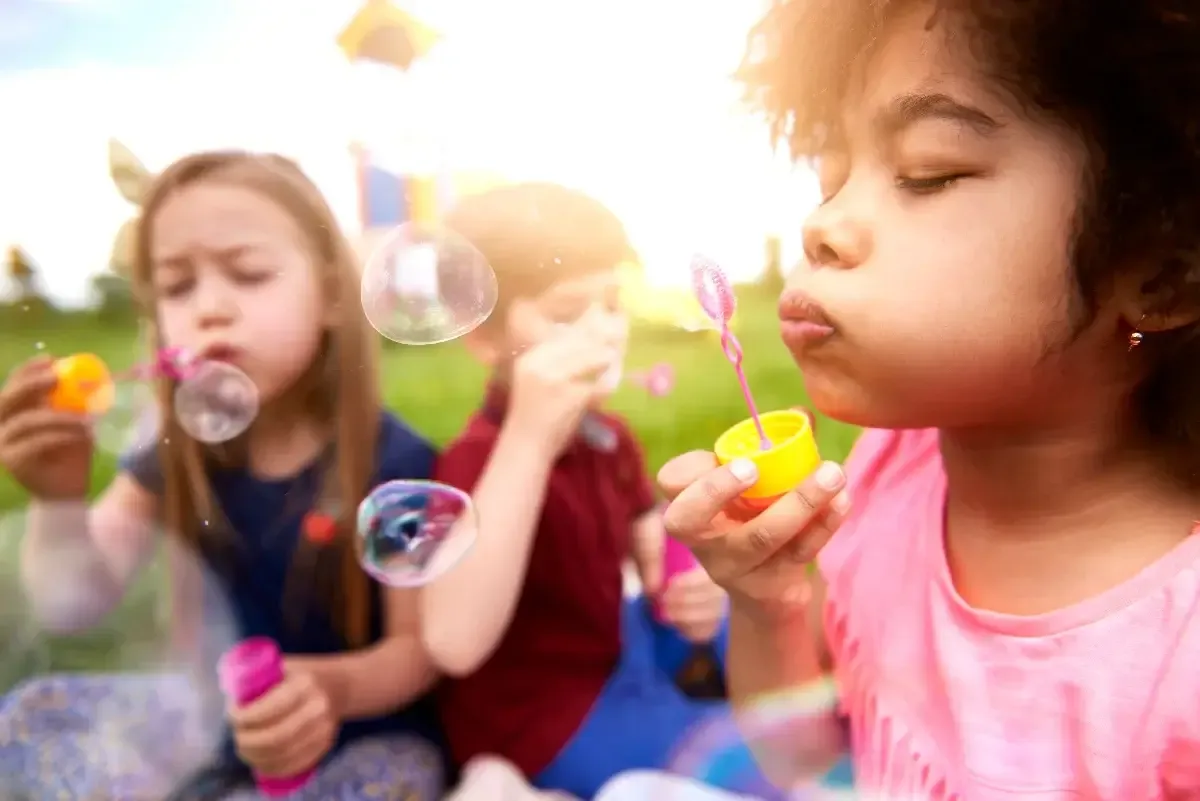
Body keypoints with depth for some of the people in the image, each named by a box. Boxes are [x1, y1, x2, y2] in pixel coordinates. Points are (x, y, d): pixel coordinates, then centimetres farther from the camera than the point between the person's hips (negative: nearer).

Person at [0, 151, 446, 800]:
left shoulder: (393, 462, -22)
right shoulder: (174, 456, -8)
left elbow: (420, 645, -16)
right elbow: (73, 607, -8)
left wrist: (336, 687, -38)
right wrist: (59, 498, -28)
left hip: (366, 732, -3)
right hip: (224, 720, 4)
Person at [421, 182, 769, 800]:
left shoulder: (609, 436, -5)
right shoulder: (477, 457, -27)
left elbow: (654, 550, 9)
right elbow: (455, 645, -43)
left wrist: (695, 590, -16)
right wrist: (528, 437, -46)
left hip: (618, 644, 8)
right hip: (544, 720, -8)